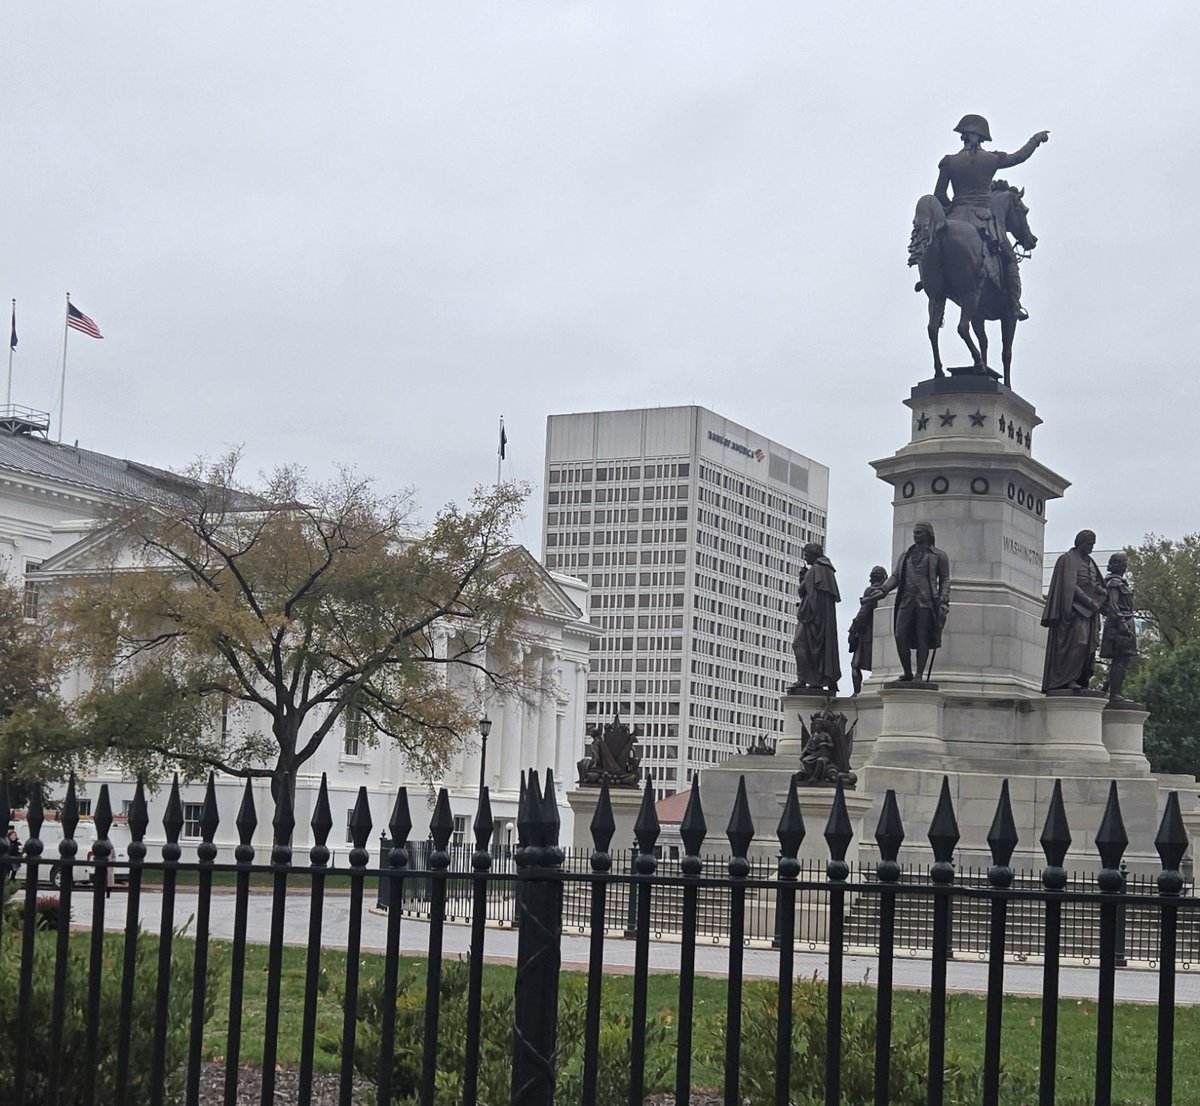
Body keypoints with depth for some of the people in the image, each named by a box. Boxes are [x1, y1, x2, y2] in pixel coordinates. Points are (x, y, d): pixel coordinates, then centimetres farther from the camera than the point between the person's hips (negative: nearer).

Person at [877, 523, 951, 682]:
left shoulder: (939, 556, 10)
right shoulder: (905, 555, 22)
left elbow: (945, 580, 7)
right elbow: (895, 576, 19)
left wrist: (943, 602, -6)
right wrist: (883, 589, 0)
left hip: (926, 603, -4)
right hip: (906, 602, 4)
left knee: (922, 639, -7)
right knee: (900, 637, -7)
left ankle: (919, 675, -7)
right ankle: (907, 674, 4)